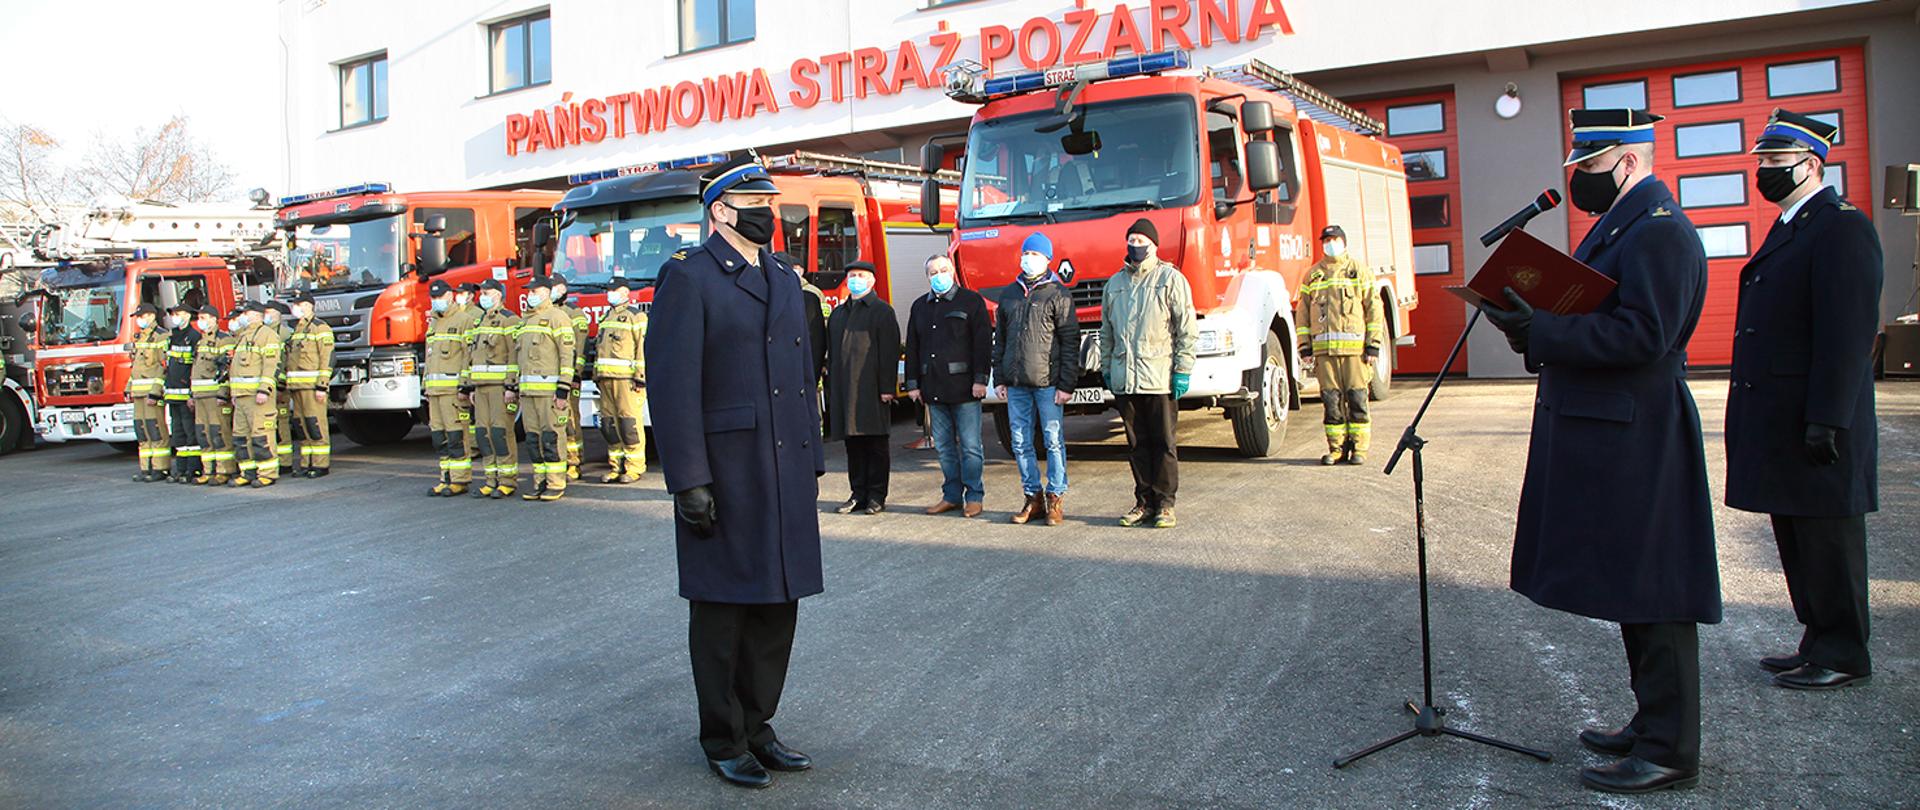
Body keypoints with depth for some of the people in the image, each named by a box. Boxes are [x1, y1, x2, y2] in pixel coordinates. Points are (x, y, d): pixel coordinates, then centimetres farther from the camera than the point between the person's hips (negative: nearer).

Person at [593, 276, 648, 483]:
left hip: (626, 378, -7)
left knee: (630, 423, -8)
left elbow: (643, 346, -8)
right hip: (606, 378, 7)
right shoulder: (606, 317, 23)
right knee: (609, 423, 6)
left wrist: (641, 377, -15)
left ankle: (634, 467, -3)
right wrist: (597, 376, 21)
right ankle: (615, 465, 13)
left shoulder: (636, 315, 0)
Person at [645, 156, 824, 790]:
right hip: (724, 473, -7)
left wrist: (814, 462, 15)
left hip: (786, 474, 7)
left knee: (777, 603, 12)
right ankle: (724, 741, 18)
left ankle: (756, 727, 26)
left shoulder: (784, 280, 17)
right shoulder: (689, 277, -6)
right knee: (722, 607, 4)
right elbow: (672, 383, -12)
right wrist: (689, 480, -17)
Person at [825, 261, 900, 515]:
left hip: (872, 389, -6)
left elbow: (890, 352, -7)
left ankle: (876, 496, 6)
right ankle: (858, 494, 16)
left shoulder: (881, 311, 0)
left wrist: (887, 387, -14)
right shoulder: (838, 313, 18)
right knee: (853, 444, 9)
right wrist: (831, 387, 13)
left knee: (876, 444, 0)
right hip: (844, 390, 6)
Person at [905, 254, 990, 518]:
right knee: (944, 446, 9)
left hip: (964, 387, -5)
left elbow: (983, 342, -4)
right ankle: (952, 496, 17)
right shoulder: (920, 306, 16)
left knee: (970, 446, -1)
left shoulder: (971, 301, 1)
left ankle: (974, 497, 7)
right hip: (933, 390, 5)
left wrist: (980, 379, -11)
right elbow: (912, 347, 17)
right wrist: (913, 383, 10)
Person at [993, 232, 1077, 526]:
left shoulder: (1058, 295, 0)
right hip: (1016, 384, 5)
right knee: (1021, 443, 6)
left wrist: (1066, 384, -9)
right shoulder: (1008, 294, 14)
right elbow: (1000, 339, 17)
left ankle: (1055, 498, 8)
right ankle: (1034, 496, 15)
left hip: (1047, 382, -5)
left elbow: (1070, 342, -3)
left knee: (1053, 441, 0)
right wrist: (999, 379, 10)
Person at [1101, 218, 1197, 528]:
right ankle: (1144, 502, 16)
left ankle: (1165, 503, 7)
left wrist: (1183, 370, -9)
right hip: (1125, 378, 5)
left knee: (1163, 442, 0)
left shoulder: (1170, 279, 0)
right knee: (1137, 443, 8)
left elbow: (1186, 328, -4)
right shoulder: (1115, 283, 15)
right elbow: (1106, 331, 21)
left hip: (1159, 377, -5)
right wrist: (1106, 368, 16)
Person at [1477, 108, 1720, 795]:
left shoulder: (1660, 231, -15)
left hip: (1635, 442, -11)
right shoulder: (1621, 225, 18)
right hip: (1608, 436, 11)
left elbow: (1642, 334, -24)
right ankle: (1652, 723, 29)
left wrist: (1541, 332, -23)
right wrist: (1535, 324, 3)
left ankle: (1669, 751, 7)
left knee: (1652, 596, -3)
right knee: (1635, 591, 17)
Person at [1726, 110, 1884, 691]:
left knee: (1826, 538, 0)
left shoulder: (1841, 228, -12)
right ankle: (1819, 643, 26)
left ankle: (1842, 656, 11)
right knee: (1797, 540, 15)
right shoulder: (1789, 228, 18)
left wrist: (1826, 420, -23)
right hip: (1780, 423, 10)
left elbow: (1848, 333, -20)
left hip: (1814, 423, -10)